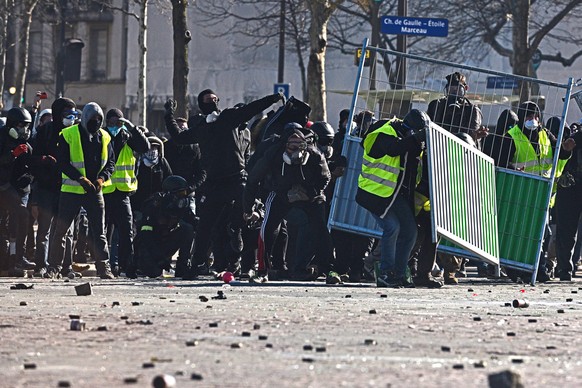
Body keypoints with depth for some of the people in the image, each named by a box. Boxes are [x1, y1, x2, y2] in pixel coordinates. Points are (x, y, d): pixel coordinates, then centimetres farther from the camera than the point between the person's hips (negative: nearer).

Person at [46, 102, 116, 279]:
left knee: (99, 232, 0)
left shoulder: (104, 137, 8)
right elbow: (63, 162, -9)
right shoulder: (68, 135, -5)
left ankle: (103, 266, 3)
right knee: (60, 230, 2)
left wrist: (101, 178, -8)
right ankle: (54, 266, 11)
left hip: (95, 191, 3)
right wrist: (81, 179, -17)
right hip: (71, 190, -3)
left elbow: (110, 162, 11)